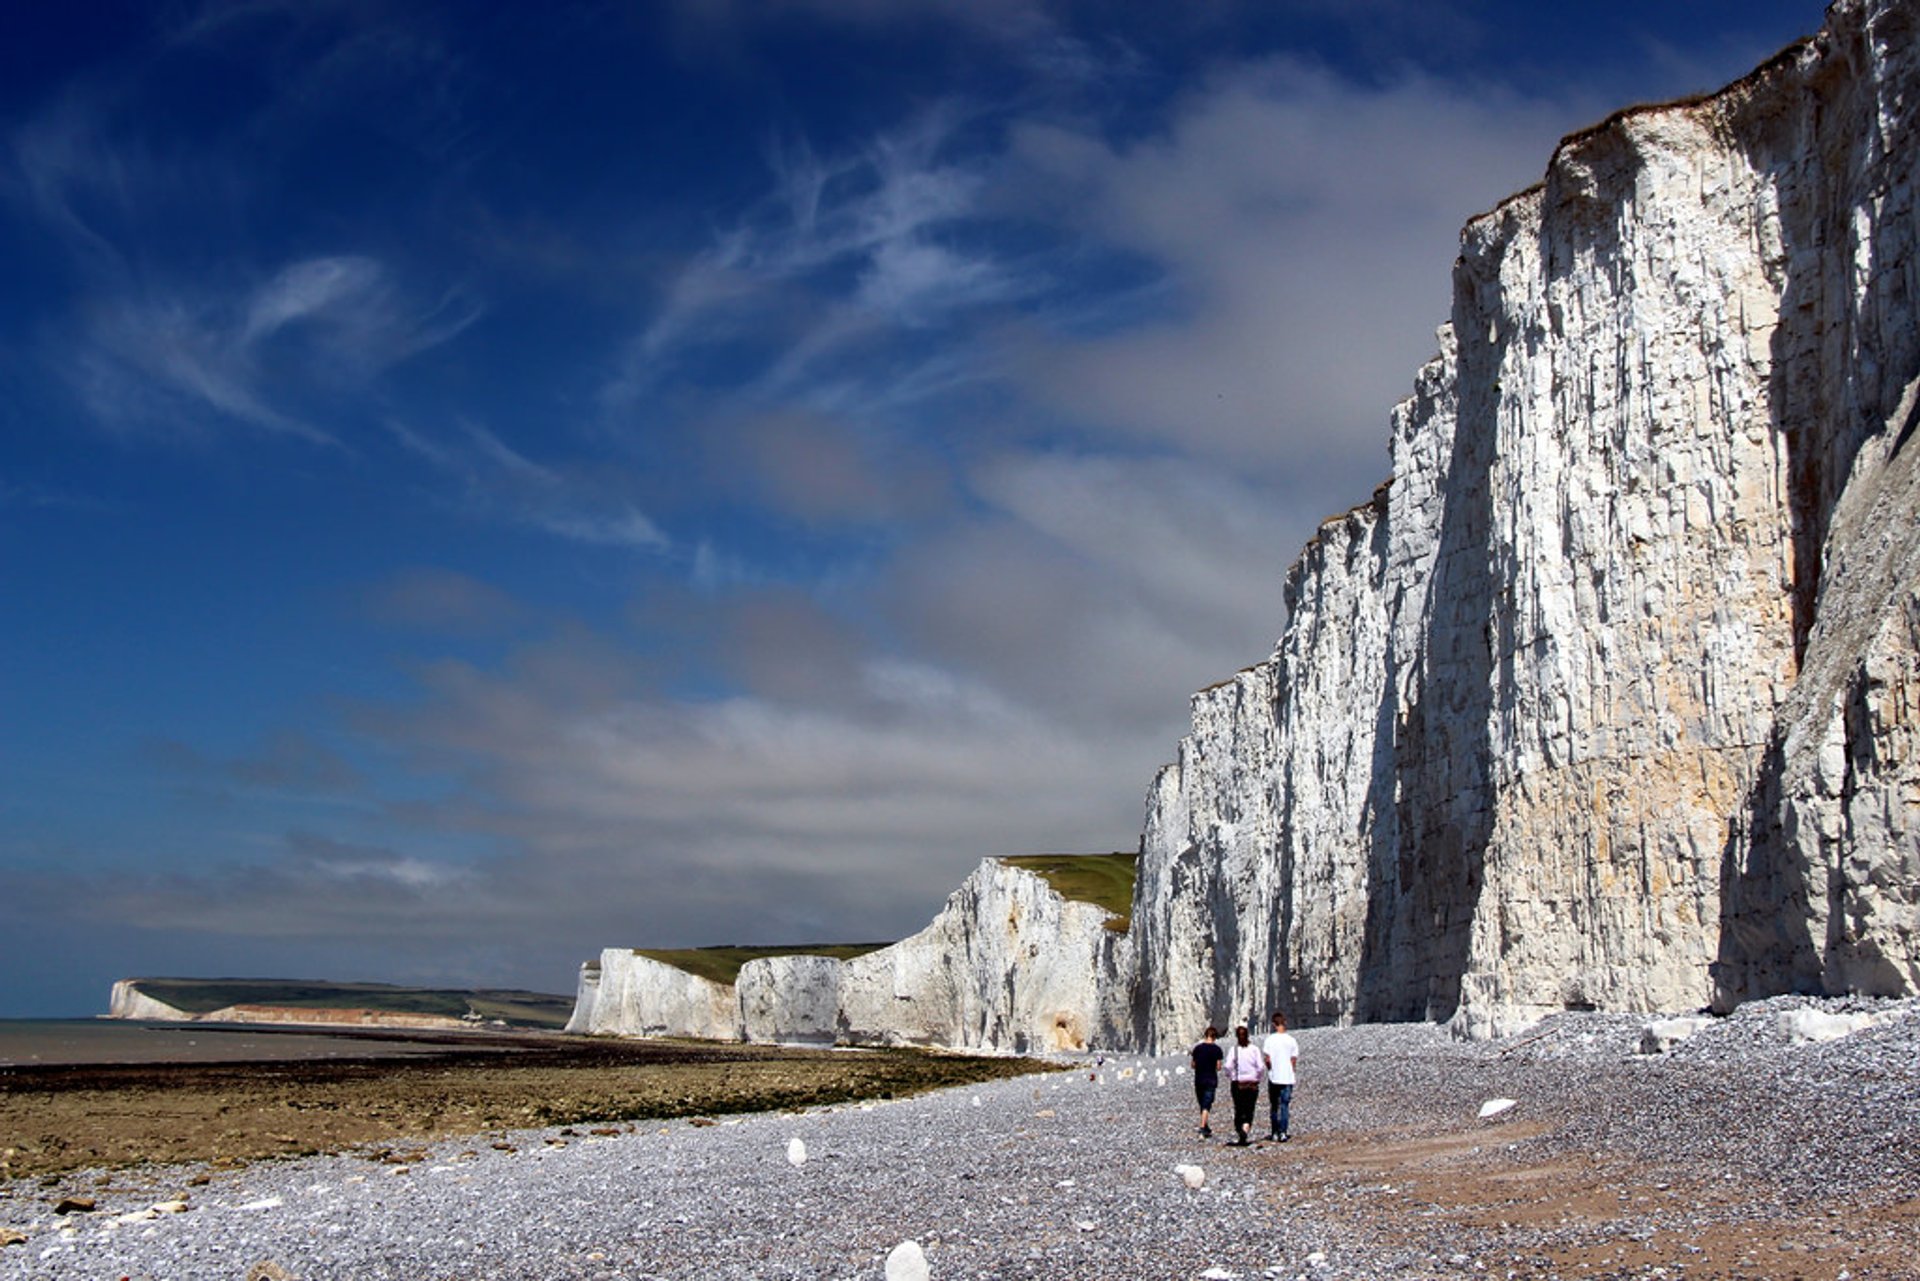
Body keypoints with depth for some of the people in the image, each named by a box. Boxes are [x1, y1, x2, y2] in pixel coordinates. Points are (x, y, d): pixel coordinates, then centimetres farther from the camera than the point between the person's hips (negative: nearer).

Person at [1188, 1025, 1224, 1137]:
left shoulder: (1197, 1048, 1)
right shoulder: (1217, 1049, -7)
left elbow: (1193, 1065, 4)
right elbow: (1218, 1067, -7)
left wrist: (1192, 1055, 20)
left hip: (1198, 1080, 3)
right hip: (1211, 1080, -3)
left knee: (1202, 1105, 16)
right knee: (1207, 1105, -5)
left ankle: (1206, 1128, 27)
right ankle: (1202, 1128, -18)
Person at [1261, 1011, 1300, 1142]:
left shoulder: (1269, 1039, -4)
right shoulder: (1291, 1040, -2)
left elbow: (1267, 1059, -8)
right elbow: (1294, 1060, -1)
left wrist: (1271, 1070, 9)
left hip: (1273, 1077, 0)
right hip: (1287, 1077, 0)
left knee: (1274, 1106, 11)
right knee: (1285, 1106, 2)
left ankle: (1275, 1133, 14)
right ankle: (1282, 1133, -8)